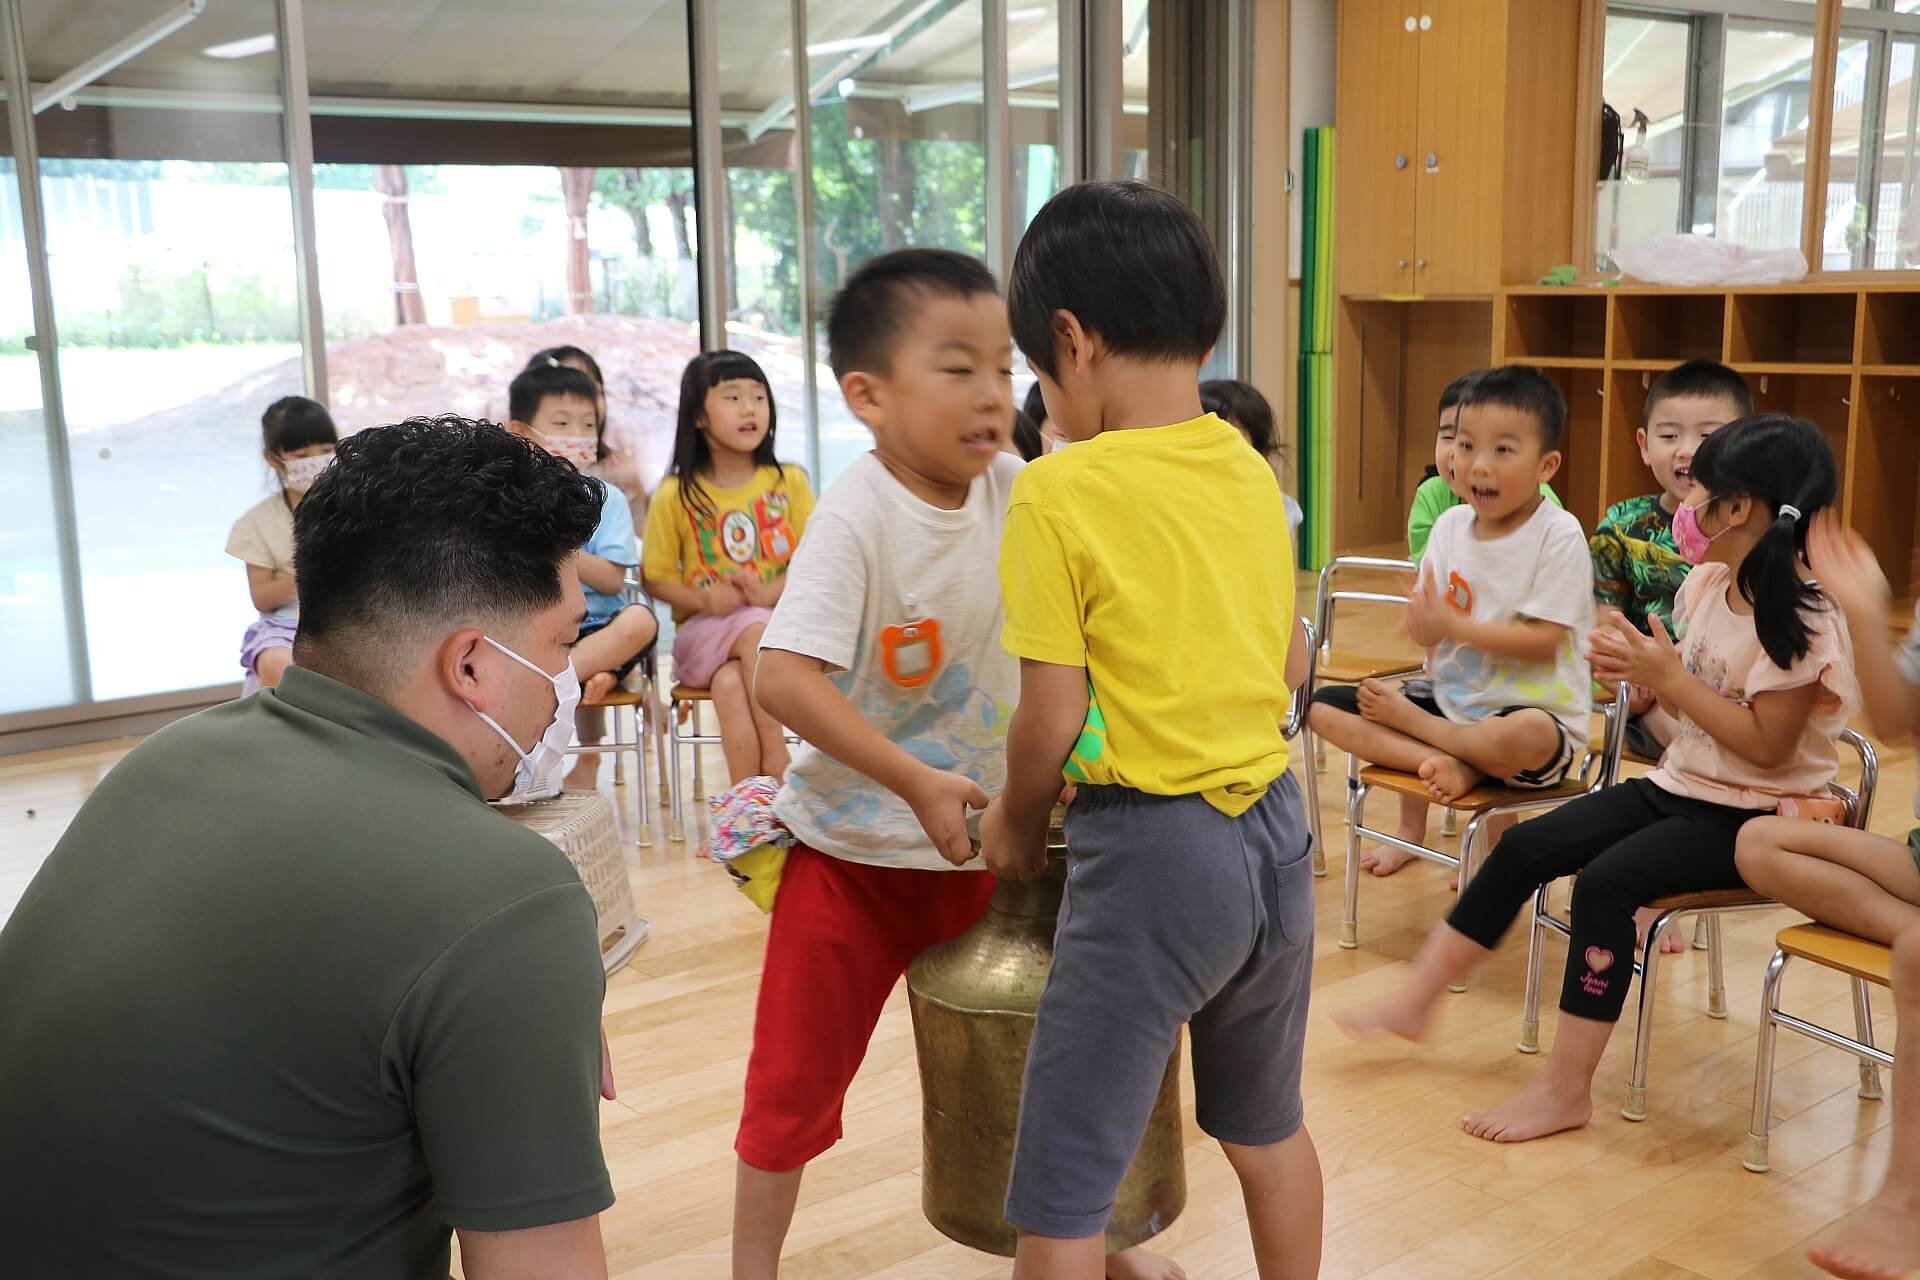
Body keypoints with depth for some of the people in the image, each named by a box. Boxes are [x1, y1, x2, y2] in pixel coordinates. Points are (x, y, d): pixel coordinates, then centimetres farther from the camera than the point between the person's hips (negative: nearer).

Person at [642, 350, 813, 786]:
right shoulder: (676, 496, 1)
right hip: (704, 631, 0)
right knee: (757, 633, -35)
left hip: (780, 623, 1)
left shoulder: (789, 483, 5)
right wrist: (704, 599, -16)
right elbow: (655, 577, 3)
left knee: (730, 682, -32)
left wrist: (770, 591, -18)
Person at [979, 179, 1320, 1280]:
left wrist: (1016, 824, 4)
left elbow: (1053, 718, -14)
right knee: (1268, 1123, 27)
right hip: (1275, 828, 7)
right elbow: (1293, 665, 12)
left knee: (1064, 1186, 6)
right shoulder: (1252, 473, 3)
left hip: (1149, 849, -7)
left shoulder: (1061, 493, -15)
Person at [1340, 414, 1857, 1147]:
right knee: (1527, 847, -3)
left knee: (1606, 881, -28)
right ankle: (1417, 1002, 6)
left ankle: (1566, 1089, -18)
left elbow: (1766, 745, -23)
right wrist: (1641, 669, -8)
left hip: (1754, 816, -8)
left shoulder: (1803, 622, -20)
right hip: (1682, 785, 8)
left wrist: (1668, 678, -25)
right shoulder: (1705, 584, 4)